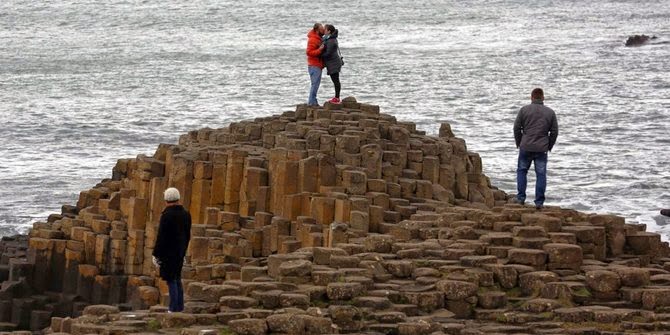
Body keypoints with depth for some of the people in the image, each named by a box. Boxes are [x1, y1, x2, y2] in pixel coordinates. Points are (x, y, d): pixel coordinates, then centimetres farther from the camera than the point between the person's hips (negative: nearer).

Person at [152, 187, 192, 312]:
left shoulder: (167, 215, -16)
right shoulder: (186, 214, 7)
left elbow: (161, 237, -16)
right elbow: (188, 235, 13)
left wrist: (156, 254, -10)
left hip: (168, 253, -7)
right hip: (180, 253, 7)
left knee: (171, 280, -4)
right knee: (177, 279, 16)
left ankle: (174, 308, -4)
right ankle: (179, 307, 18)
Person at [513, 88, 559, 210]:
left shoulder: (524, 110, -1)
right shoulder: (550, 112, 4)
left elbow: (517, 127, -1)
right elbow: (554, 132, 5)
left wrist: (519, 143, 12)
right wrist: (549, 146, 16)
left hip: (526, 147, -1)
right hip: (542, 149, 1)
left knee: (522, 170, 15)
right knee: (541, 174, 4)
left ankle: (521, 198, 10)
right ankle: (539, 202, 2)